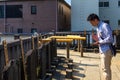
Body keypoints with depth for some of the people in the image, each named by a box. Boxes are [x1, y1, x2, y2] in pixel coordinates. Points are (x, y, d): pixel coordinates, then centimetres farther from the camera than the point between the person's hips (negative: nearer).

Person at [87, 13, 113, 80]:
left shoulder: (105, 26, -14)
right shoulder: (98, 27, 14)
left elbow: (110, 39, -20)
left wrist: (99, 42, -16)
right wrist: (97, 39, 1)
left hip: (106, 51, -9)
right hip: (103, 51, 9)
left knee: (105, 69, -5)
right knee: (107, 69, 16)